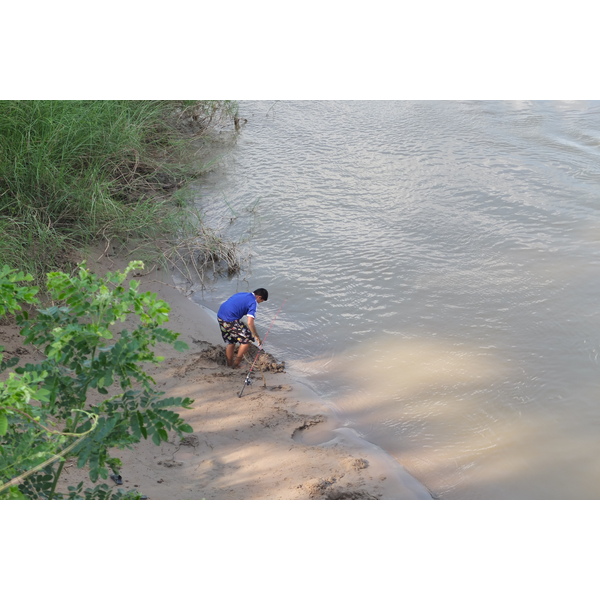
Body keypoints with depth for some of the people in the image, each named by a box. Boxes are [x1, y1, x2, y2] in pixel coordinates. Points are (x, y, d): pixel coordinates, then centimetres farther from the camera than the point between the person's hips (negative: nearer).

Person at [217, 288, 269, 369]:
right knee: (247, 339, 2)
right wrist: (256, 337, -6)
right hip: (230, 320, -9)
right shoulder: (253, 302, -7)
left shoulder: (243, 294, 18)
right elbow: (250, 323, -15)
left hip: (220, 315, 9)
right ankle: (236, 363, 7)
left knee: (230, 341, 23)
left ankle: (229, 364, 30)